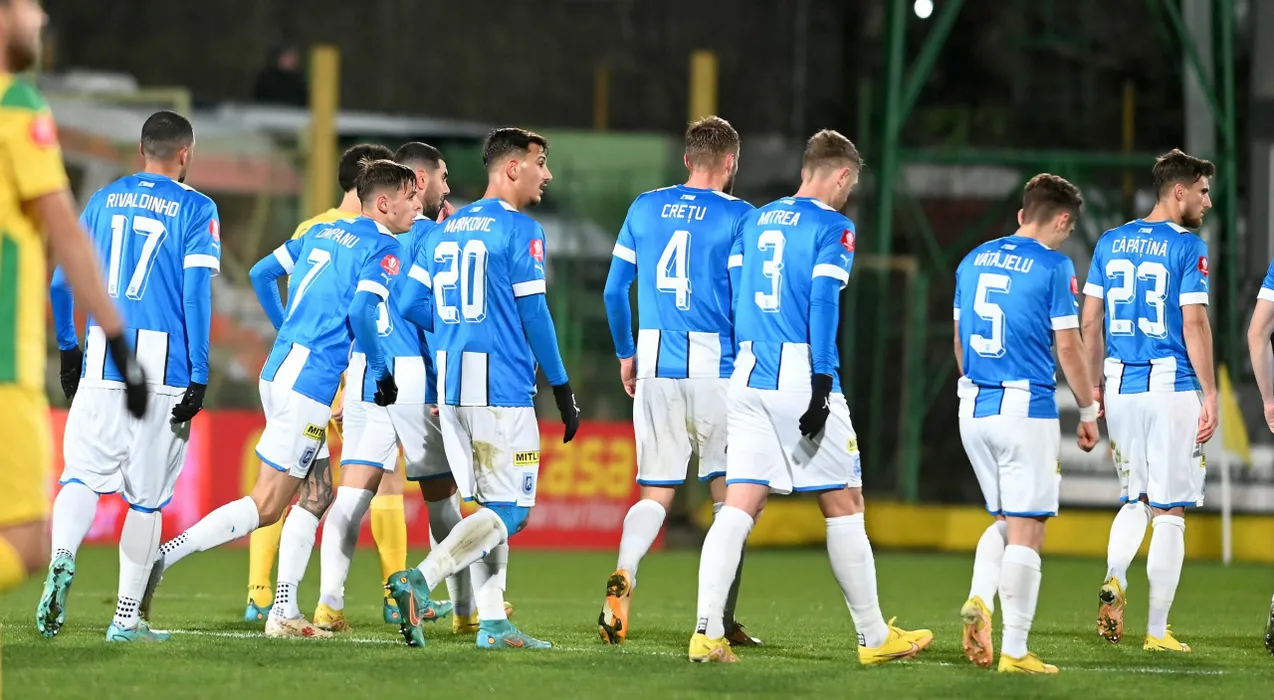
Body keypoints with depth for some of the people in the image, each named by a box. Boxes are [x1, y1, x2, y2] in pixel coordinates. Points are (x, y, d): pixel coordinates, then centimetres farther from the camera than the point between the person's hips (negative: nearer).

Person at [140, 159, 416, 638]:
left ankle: (284, 613, 13)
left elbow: (261, 274, 21)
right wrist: (381, 373, -7)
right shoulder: (383, 249, -6)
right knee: (266, 506, -7)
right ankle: (163, 558, -15)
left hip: (278, 369, 9)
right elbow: (362, 313, -20)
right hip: (312, 383, -9)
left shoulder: (323, 233, 17)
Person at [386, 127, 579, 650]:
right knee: (509, 512, -5)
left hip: (450, 386, 8)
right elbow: (533, 315, -9)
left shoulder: (444, 230, 14)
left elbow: (411, 306, 12)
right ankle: (420, 580, -20)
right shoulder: (519, 231, -7)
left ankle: (492, 622, 8)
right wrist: (563, 390, -2)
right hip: (502, 388, -8)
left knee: (486, 508, 13)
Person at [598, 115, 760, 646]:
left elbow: (614, 290, 11)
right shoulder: (737, 217, -4)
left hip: (654, 370, 4)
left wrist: (626, 354, 23)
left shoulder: (644, 208, 9)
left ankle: (622, 575, -20)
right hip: (716, 370, -3)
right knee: (730, 494, 8)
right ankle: (721, 619, 5)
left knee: (656, 495, 7)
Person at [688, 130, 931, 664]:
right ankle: (874, 637, 13)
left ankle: (708, 633, -12)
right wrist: (822, 386, -16)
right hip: (803, 378, -6)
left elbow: (729, 297, 15)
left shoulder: (756, 222, 15)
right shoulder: (832, 228, -4)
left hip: (748, 378, 6)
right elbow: (823, 305, -13)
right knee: (843, 506, 5)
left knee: (739, 506, 0)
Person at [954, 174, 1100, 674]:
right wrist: (1088, 412, 3)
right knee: (1025, 532, -1)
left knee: (1004, 520, 19)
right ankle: (1014, 651, -3)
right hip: (1026, 408, -6)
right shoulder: (1053, 267, -8)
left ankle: (978, 600, -5)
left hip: (975, 408, 6)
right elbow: (1068, 347, -8)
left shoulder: (973, 262, 11)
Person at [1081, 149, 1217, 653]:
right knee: (1169, 511, 2)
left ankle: (1113, 580, -9)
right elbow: (1194, 324, -13)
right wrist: (1209, 396, -9)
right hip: (1172, 385, -5)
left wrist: (1095, 385, 18)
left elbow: (1090, 322, 11)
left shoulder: (1111, 243, 10)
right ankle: (1157, 631, 2)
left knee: (1136, 500, 19)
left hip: (1121, 387, 5)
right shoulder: (1187, 247, -8)